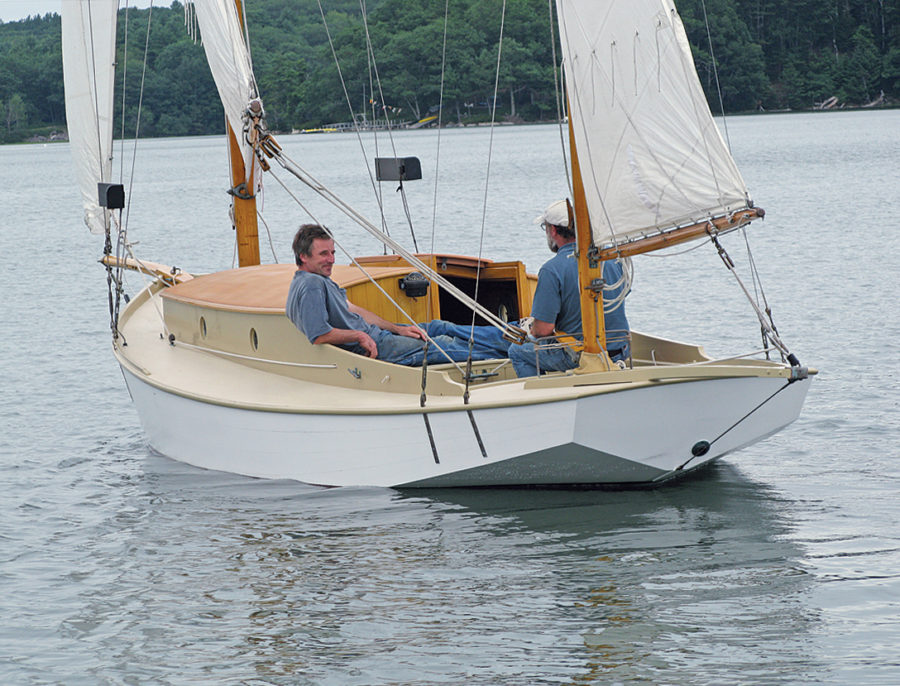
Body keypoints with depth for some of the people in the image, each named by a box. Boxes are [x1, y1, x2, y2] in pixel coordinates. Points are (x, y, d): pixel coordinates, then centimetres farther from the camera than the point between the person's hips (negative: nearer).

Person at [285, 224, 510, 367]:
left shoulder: (322, 281, 13)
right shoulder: (311, 285, -21)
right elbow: (319, 336, -29)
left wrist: (398, 329, 10)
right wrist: (359, 335, -17)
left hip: (370, 334, 11)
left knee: (441, 328, 13)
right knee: (443, 345, -6)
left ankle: (508, 337, 18)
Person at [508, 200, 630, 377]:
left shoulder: (552, 270, -19)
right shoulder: (613, 257, 0)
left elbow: (543, 329, -20)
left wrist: (533, 331, 5)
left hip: (577, 359, -6)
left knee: (517, 352, 17)